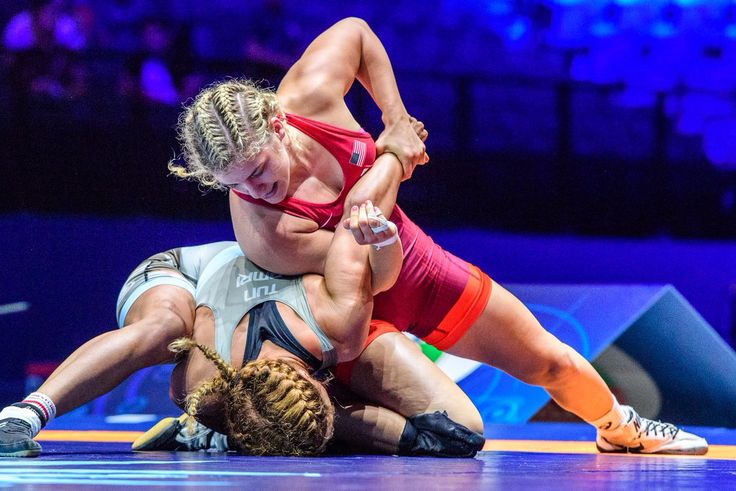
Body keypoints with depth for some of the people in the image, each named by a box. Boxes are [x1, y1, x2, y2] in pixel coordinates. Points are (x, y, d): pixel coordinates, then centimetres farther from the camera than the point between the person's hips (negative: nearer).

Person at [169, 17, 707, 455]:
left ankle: (619, 425, 48)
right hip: (367, 311, -5)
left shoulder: (310, 94, -27)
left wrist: (398, 119, -12)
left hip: (423, 268, 5)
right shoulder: (270, 235, -38)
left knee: (547, 360, 18)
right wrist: (390, 165, -31)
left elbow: (356, 31, -5)